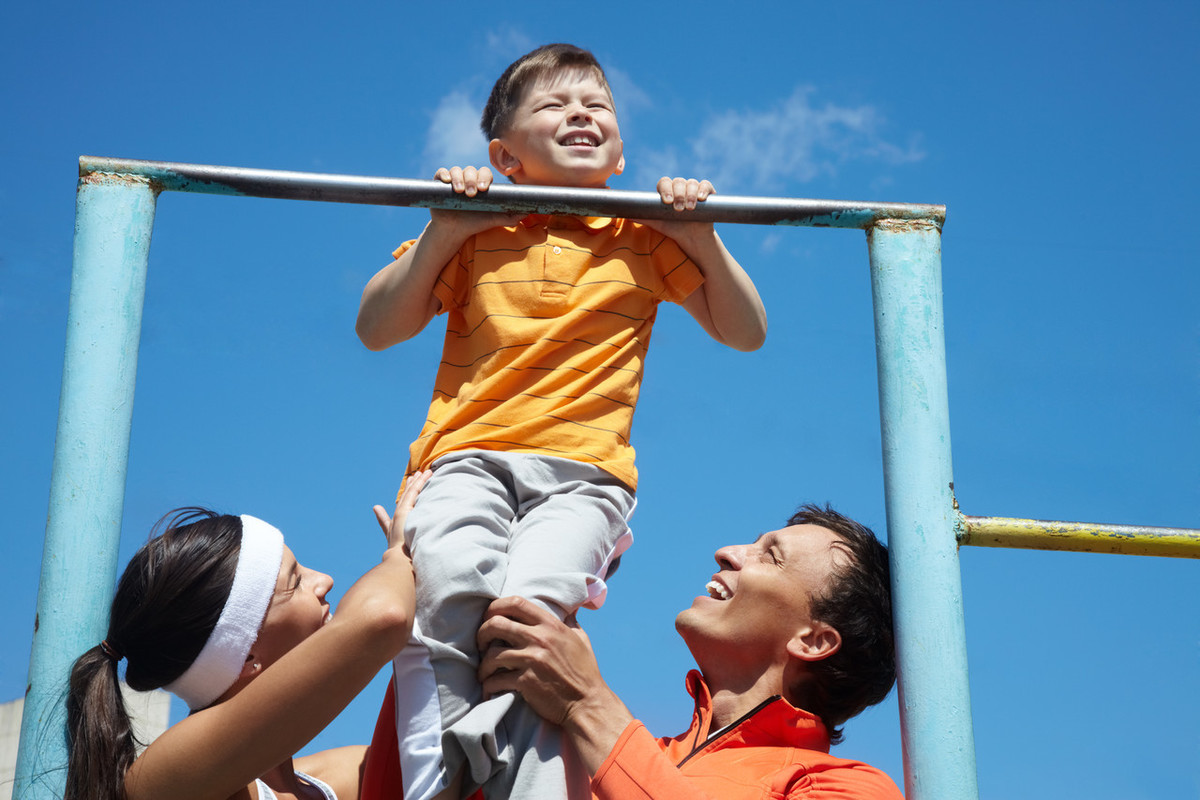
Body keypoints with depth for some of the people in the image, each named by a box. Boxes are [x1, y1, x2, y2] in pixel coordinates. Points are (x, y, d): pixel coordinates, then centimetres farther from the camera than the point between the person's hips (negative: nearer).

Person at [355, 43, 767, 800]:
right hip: (470, 459, 0)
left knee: (531, 602, -32)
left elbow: (746, 332, 20)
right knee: (446, 577, -32)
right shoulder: (475, 232, 18)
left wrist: (703, 240, 5)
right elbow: (375, 330, 14)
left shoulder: (643, 239, 19)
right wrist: (440, 235, 3)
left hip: (583, 470, 0)